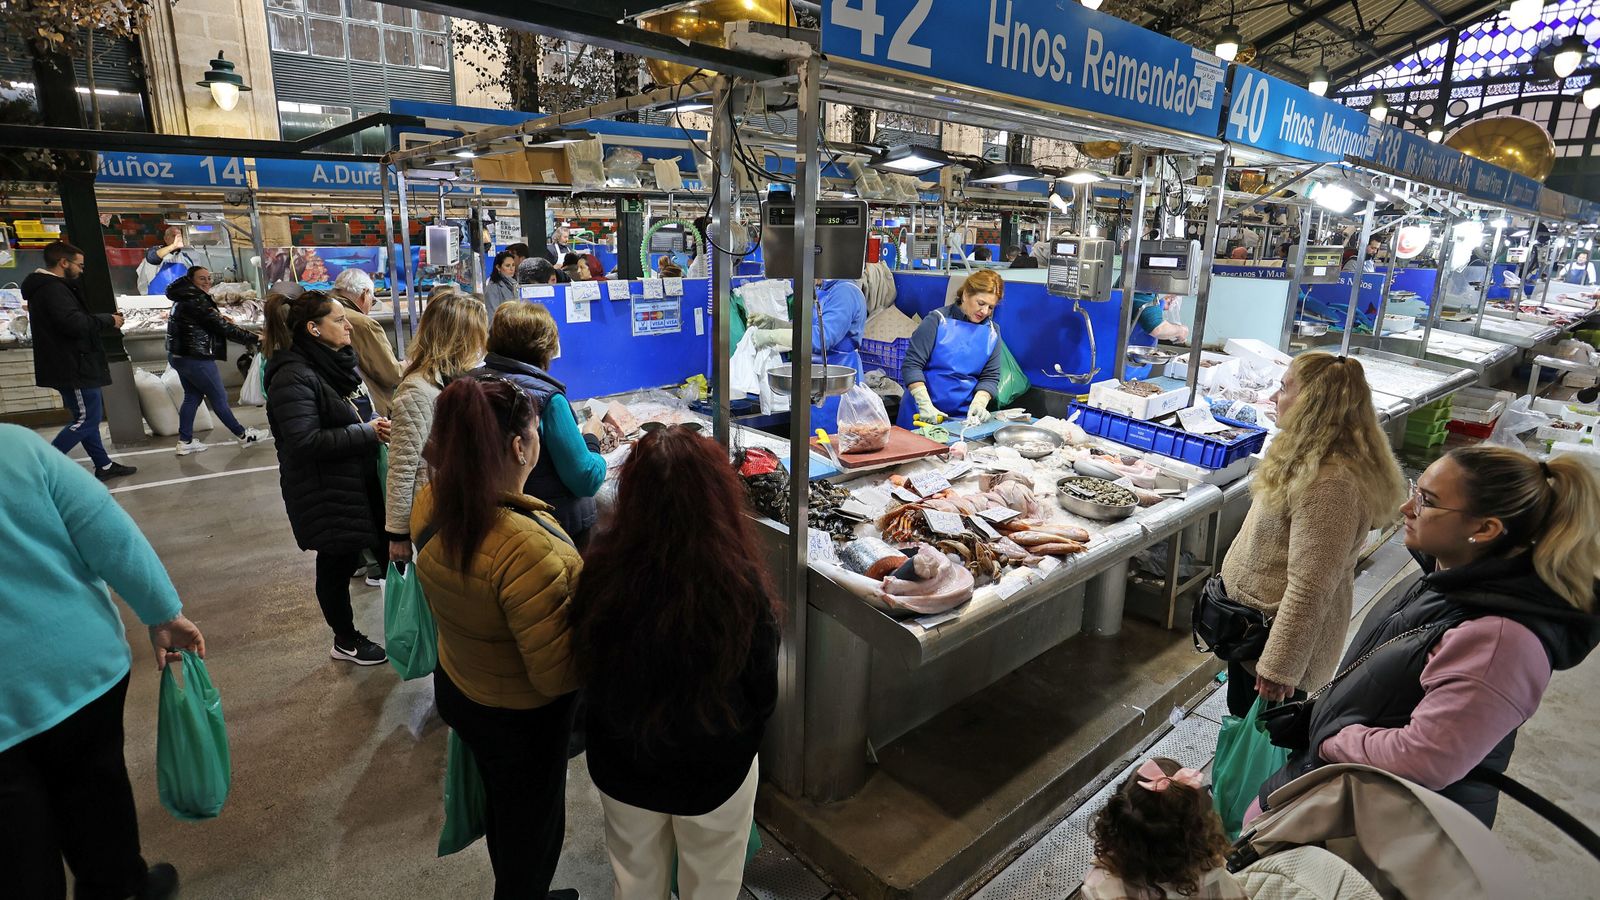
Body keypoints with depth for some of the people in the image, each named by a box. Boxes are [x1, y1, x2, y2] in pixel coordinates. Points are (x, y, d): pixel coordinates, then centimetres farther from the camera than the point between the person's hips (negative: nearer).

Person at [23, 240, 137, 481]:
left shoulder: (48, 287, 17)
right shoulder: (53, 289, -17)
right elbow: (75, 324, -28)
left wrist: (104, 318, 4)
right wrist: (108, 319, -14)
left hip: (70, 365, 11)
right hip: (72, 367, -11)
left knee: (86, 417, 15)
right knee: (86, 419, -6)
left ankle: (104, 465, 23)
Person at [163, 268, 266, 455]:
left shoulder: (184, 298, 12)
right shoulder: (196, 301, -19)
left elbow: (213, 322, 12)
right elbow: (220, 326, -21)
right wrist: (253, 339, -17)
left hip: (179, 356, 10)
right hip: (195, 359, -10)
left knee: (192, 396, 16)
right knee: (219, 398, 1)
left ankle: (185, 441, 19)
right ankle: (243, 435, 13)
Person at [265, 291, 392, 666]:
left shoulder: (337, 362, 8)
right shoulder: (293, 377, -20)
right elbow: (304, 441, -27)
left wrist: (377, 424, 3)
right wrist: (368, 432, -23)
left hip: (361, 481, 8)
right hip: (326, 492, -8)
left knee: (387, 547, 14)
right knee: (338, 563, 8)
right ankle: (345, 641, 27)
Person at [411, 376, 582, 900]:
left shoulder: (431, 504, -14)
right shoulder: (525, 547, -39)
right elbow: (556, 673, -31)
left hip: (456, 689, 8)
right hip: (521, 719, -8)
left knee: (501, 802, 32)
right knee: (533, 824, 19)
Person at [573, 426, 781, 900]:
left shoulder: (601, 571, -26)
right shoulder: (741, 585, -32)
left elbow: (585, 669, -7)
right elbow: (764, 693, -15)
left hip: (620, 768, 2)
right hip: (714, 772, -2)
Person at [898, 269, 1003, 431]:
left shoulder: (992, 332, 6)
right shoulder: (938, 321, -7)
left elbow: (990, 376, 6)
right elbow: (912, 365, -11)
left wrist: (979, 403, -14)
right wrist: (925, 405, -21)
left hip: (963, 417, 3)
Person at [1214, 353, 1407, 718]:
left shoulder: (1329, 483, -31)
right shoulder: (1311, 457, 2)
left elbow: (1309, 589, -30)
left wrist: (1278, 669, -24)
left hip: (1276, 632, -9)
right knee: (1242, 714, 25)